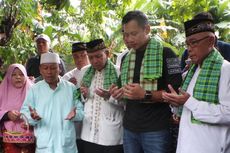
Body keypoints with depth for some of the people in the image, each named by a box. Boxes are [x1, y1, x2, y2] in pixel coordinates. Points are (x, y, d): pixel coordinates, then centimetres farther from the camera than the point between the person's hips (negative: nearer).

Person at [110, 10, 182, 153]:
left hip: (155, 130, -6)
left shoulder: (166, 54, -7)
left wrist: (146, 95, -24)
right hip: (129, 128, 6)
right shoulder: (126, 59, 13)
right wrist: (119, 93, 1)